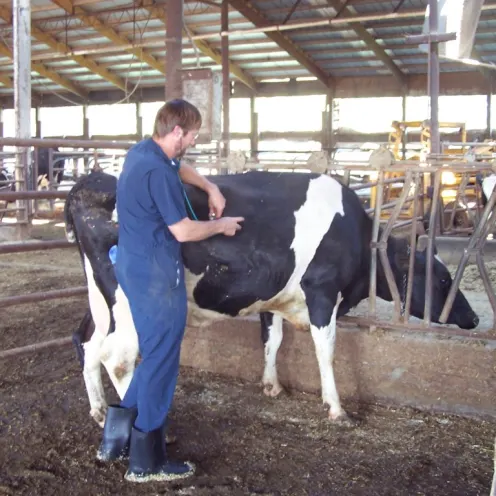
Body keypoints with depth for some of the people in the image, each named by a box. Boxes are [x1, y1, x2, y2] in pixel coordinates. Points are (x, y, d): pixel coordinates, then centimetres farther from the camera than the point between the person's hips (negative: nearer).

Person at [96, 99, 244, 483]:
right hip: (157, 274, -10)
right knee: (160, 361, 1)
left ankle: (118, 436, 25)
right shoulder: (157, 171, -21)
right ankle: (147, 461, 12)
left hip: (135, 267, 10)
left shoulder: (142, 152, 9)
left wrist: (211, 187, 17)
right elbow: (183, 231, -17)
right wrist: (221, 226, -1)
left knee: (155, 354, 20)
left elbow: (180, 169, 31)